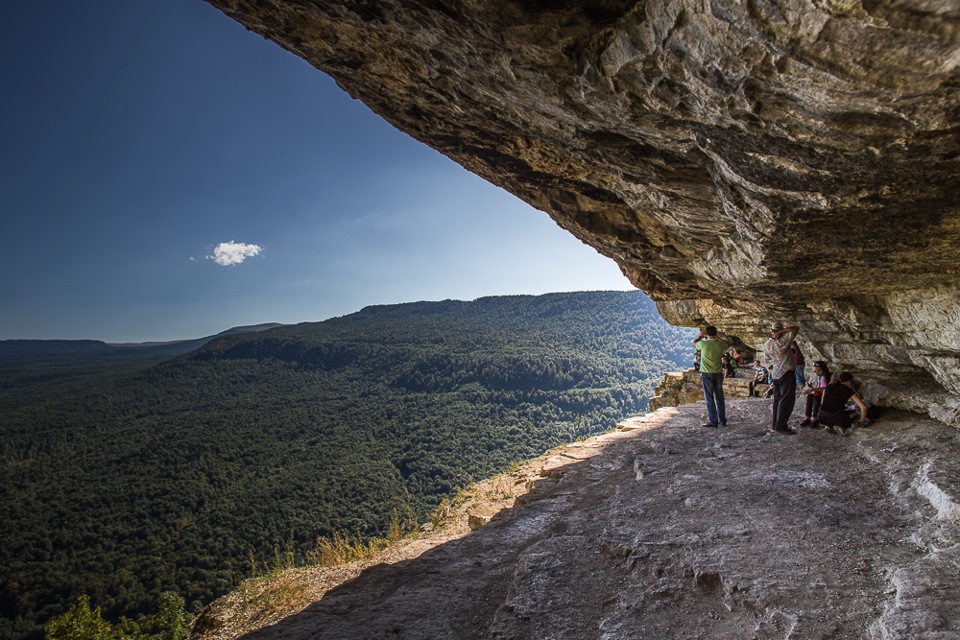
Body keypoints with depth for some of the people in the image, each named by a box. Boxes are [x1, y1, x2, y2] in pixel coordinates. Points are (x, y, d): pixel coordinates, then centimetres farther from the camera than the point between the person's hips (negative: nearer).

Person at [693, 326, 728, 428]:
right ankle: (722, 420, 16)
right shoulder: (720, 344, -2)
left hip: (707, 374, -4)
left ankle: (713, 421, 1)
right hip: (718, 373, 4)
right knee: (719, 398, 11)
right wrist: (715, 338, 30)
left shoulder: (703, 344, -12)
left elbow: (694, 343, 11)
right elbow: (726, 344, 24)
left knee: (709, 398, 1)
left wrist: (701, 337, 23)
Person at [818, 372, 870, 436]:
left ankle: (829, 426, 11)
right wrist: (861, 421, 13)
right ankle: (840, 427, -2)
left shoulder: (828, 387, 13)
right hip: (837, 418, -4)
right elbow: (863, 407, -1)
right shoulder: (848, 390, 4)